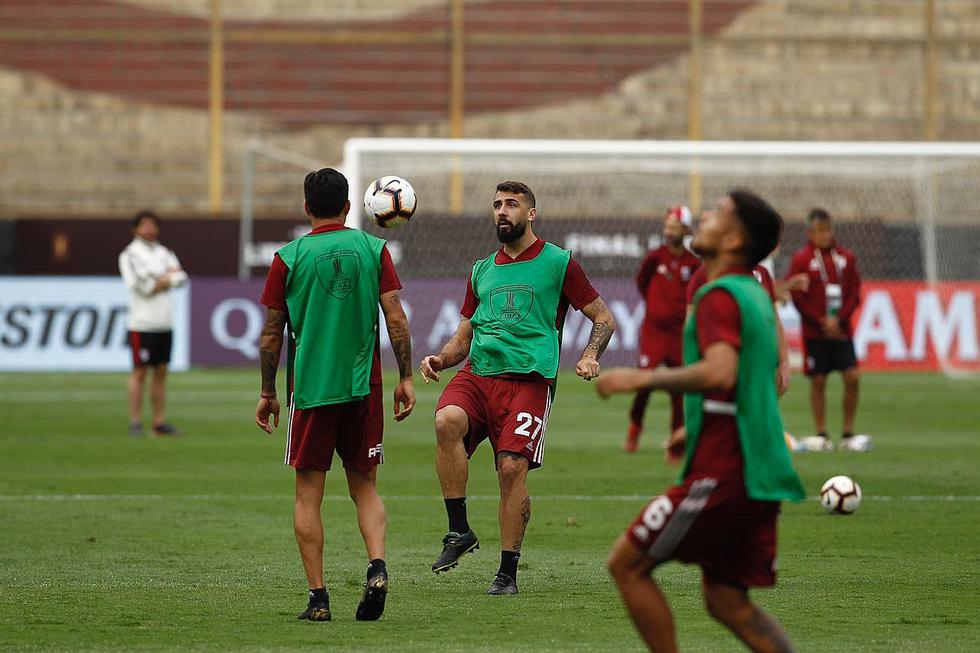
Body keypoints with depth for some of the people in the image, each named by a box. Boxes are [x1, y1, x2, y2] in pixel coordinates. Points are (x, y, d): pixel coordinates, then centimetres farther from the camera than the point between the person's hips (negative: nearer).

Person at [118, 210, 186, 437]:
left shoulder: (165, 253, 17)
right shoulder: (130, 254, -3)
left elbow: (180, 278, 5)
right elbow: (138, 284, -16)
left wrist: (158, 282, -11)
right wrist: (168, 277, -4)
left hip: (164, 323, 6)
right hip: (142, 323, -6)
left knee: (161, 372, 7)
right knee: (140, 372, -5)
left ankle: (159, 423, 10)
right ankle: (135, 422, -3)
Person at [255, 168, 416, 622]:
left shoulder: (288, 258, -1)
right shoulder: (373, 249, 3)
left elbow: (271, 335, 0)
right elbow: (396, 320, -2)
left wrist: (268, 393, 9)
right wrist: (405, 378, 4)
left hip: (310, 390, -2)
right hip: (363, 387, 2)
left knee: (308, 495, 4)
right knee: (364, 486, 13)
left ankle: (318, 597, -1)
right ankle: (377, 566, -10)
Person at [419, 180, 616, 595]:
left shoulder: (558, 263, 8)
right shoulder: (482, 271, 22)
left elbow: (603, 319, 11)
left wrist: (589, 357, -8)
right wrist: (440, 359, 5)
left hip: (529, 378, -3)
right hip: (477, 374, 3)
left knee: (512, 467, -17)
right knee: (447, 421, -28)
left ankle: (508, 572, -4)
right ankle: (459, 531, -20)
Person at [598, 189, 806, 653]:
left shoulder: (720, 297, -12)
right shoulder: (755, 296, 18)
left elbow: (719, 373, -29)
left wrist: (642, 379, -19)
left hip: (722, 472, -9)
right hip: (758, 474, 9)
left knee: (627, 564, 0)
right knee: (726, 602, 11)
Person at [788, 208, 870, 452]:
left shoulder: (846, 257, 7)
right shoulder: (802, 259, -1)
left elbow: (855, 293, 6)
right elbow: (797, 297, -4)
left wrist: (839, 320, -8)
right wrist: (821, 322, -10)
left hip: (841, 329, 2)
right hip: (814, 332, -2)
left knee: (852, 377, -7)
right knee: (818, 381, 0)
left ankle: (848, 434, 3)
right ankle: (821, 435, 8)